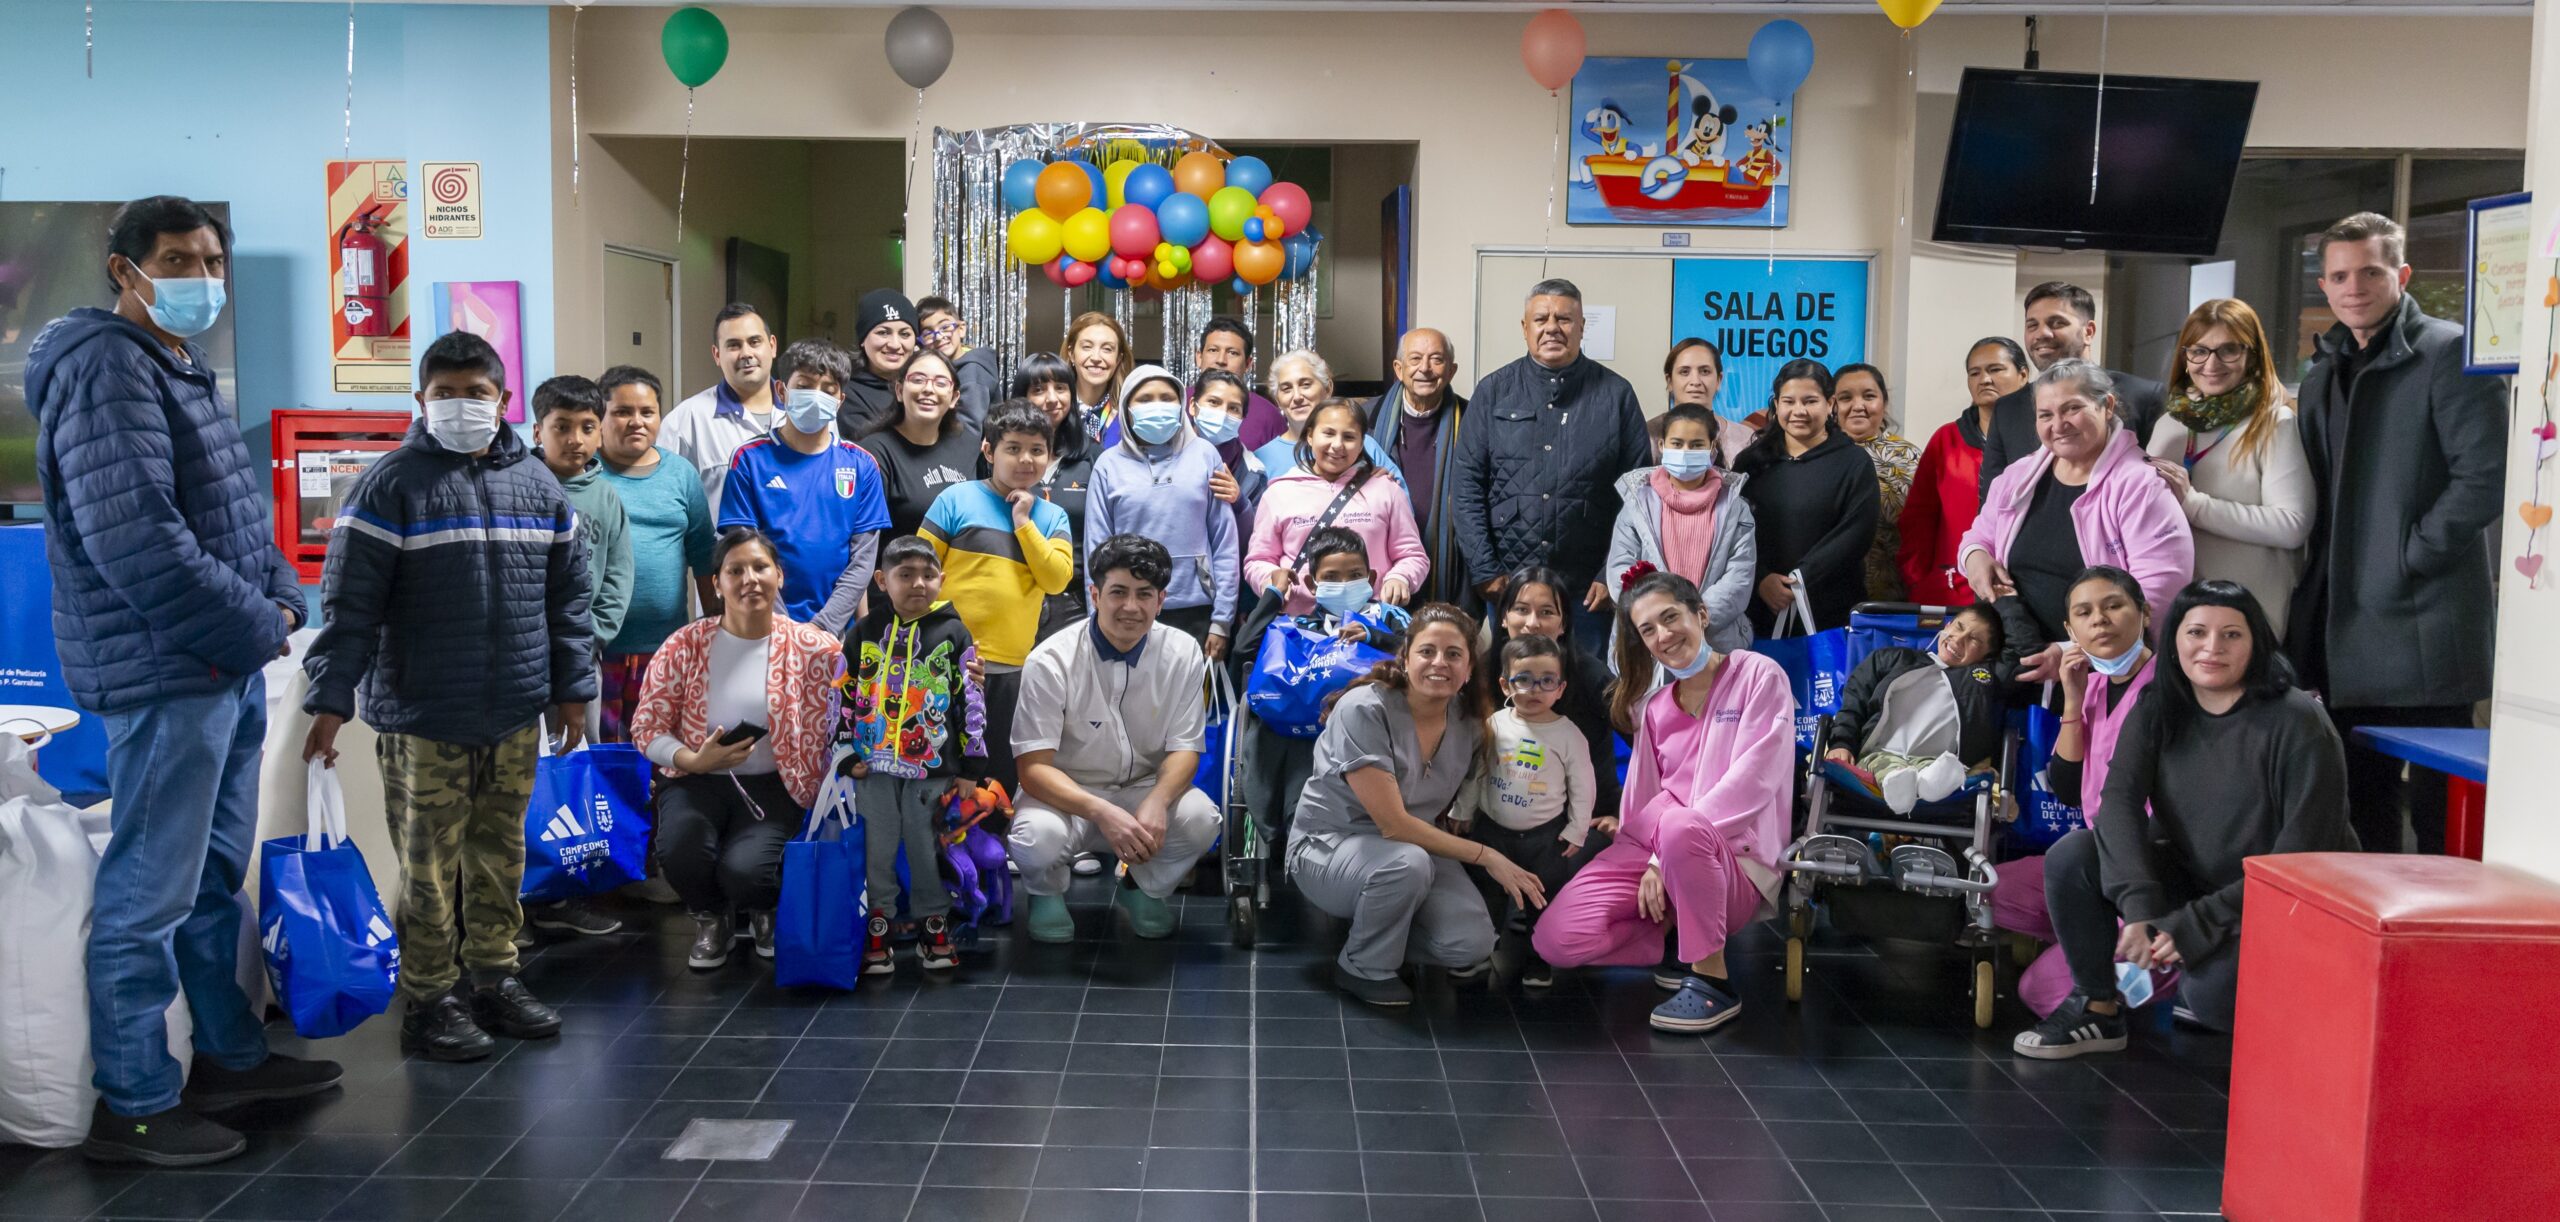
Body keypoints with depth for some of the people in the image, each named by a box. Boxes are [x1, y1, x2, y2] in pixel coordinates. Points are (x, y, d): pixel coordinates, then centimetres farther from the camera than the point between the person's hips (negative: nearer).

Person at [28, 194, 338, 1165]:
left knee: (216, 877, 18)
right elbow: (136, 540, -24)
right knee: (150, 893, -2)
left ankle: (229, 1057, 30)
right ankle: (133, 1105, 7)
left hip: (229, 664, 10)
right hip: (163, 673, -10)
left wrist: (280, 599, 3)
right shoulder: (106, 368, -14)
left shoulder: (188, 372, 16)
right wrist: (256, 624, -16)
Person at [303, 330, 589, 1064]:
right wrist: (331, 700, -14)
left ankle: (493, 979, 26)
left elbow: (567, 599, 14)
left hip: (516, 718, 5)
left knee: (501, 858, 13)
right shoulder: (391, 486, -6)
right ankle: (429, 999, 13)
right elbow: (350, 605, -9)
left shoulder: (538, 485, 10)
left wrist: (572, 688, 13)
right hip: (422, 721, -4)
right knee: (429, 867, 1)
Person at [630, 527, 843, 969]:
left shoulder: (812, 649, -4)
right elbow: (647, 727, 1)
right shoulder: (685, 645, -1)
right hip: (697, 780, 2)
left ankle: (765, 915, 14)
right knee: (681, 850, -29)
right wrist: (695, 760, -15)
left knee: (743, 868, -29)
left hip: (773, 785, -1)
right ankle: (711, 919, 10)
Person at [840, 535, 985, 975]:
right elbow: (842, 699, 5)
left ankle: (934, 928, 19)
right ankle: (875, 931, 17)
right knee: (877, 851, 7)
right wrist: (847, 755, -1)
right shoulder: (863, 635, 3)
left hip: (934, 769, -1)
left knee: (929, 851, 6)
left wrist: (969, 766, -1)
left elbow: (972, 702, 1)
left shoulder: (954, 635, 0)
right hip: (874, 767, 1)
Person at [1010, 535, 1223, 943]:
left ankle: (1145, 888, 7)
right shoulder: (1050, 662, -16)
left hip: (1146, 789, 2)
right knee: (1038, 837, -35)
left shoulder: (1183, 654, -7)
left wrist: (1157, 802, -29)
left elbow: (1185, 748, -5)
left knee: (1200, 818, -29)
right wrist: (1102, 812, -36)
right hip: (1068, 795, -2)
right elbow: (1033, 767, -18)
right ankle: (1047, 893, 6)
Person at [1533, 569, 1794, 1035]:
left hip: (1735, 863, -5)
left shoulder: (1759, 677, 0)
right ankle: (1679, 941, 3)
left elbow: (1753, 779, -12)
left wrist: (1669, 852, -17)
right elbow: (1646, 799, 9)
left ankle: (1712, 979, -24)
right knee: (1556, 939, -18)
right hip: (1650, 854, 5)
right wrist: (1654, 862, -12)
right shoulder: (1654, 709, 18)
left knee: (1678, 826, -42)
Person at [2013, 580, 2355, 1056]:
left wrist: (2195, 926, -23)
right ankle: (2097, 1010, -3)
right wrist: (2139, 908, -31)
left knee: (2214, 993, -34)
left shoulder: (2298, 723, -17)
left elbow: (2302, 856, -20)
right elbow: (2120, 801, -15)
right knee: (2071, 856, -18)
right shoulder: (2159, 709, -2)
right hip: (2190, 880, 5)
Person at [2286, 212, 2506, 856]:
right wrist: (2317, 584, 12)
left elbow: (2484, 477, -15)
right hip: (2343, 629, 7)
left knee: (2438, 819, -3)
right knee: (2360, 808, 14)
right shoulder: (2323, 374, 17)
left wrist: (2407, 555, -15)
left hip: (2423, 627, -7)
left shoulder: (2450, 354, -6)